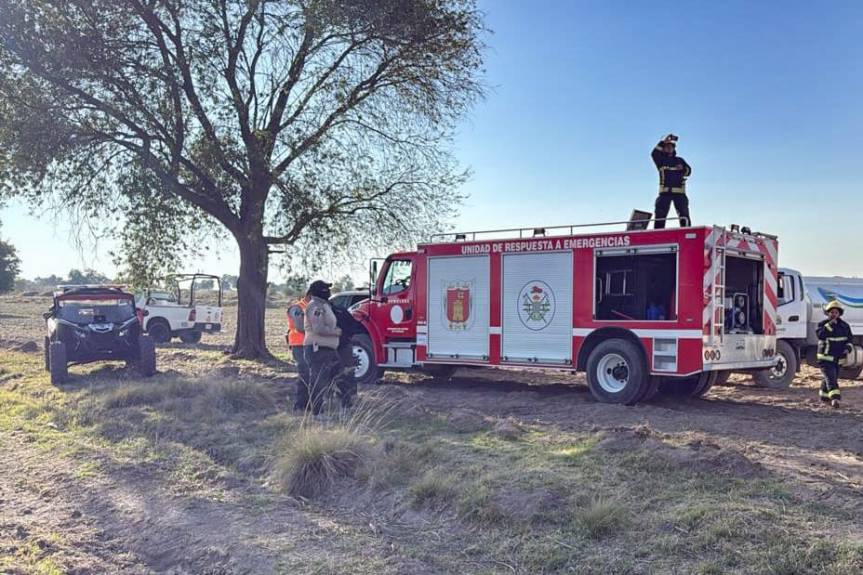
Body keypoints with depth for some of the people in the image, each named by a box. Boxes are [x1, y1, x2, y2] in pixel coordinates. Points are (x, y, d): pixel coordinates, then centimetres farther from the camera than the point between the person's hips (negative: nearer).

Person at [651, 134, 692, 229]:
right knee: (660, 214, -8)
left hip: (679, 192, 2)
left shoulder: (679, 160, 18)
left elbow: (688, 171, 11)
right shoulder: (661, 160, 11)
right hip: (665, 191, -1)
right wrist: (664, 141, -18)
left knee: (684, 214, -3)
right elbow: (654, 154, -10)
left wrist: (683, 168, -13)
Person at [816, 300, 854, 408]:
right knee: (830, 378, -18)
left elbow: (850, 340, 10)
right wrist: (830, 324, -28)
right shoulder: (823, 324, -5)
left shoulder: (844, 326, 7)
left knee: (833, 378, 16)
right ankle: (835, 398, -29)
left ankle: (824, 395, 37)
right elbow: (820, 334, -25)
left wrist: (848, 348, -11)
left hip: (838, 359, 5)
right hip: (825, 358, -5)